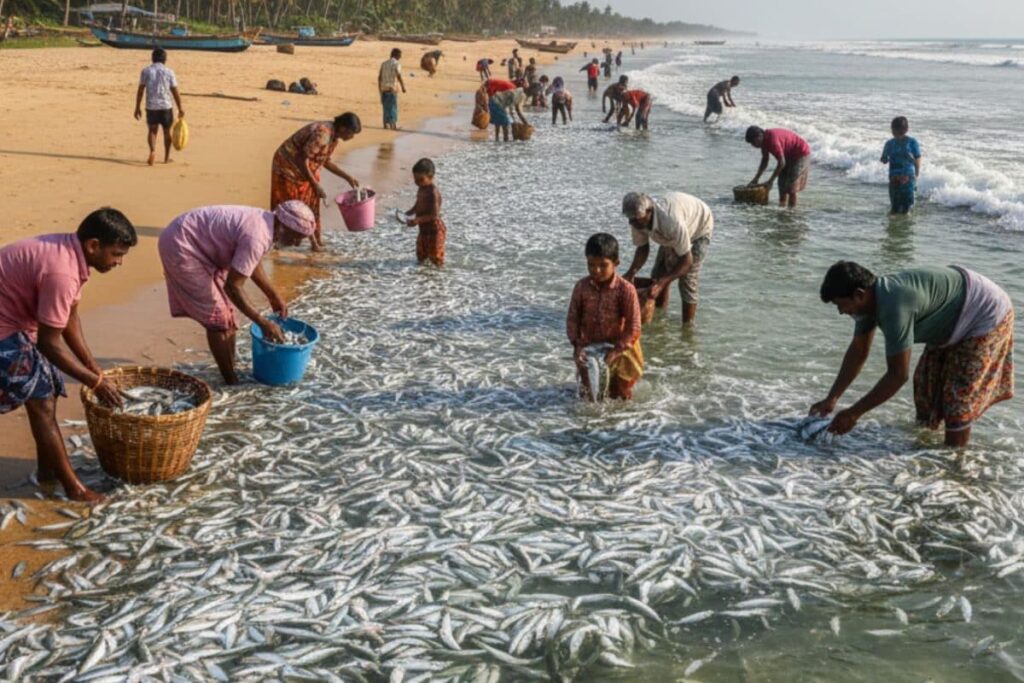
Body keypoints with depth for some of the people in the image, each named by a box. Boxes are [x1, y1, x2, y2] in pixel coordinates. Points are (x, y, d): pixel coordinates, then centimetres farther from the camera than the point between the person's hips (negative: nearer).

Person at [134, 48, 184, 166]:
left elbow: (140, 91, 1)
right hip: (166, 106, -1)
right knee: (167, 131, 14)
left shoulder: (146, 71, 2)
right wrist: (180, 108, 9)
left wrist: (137, 107, 8)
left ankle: (153, 151, -15)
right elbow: (175, 92, 0)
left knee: (152, 130, 10)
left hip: (151, 106, 1)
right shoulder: (169, 72, -1)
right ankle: (166, 157, 22)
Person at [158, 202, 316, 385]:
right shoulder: (257, 236, -29)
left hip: (193, 244, 10)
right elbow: (233, 286, -26)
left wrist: (273, 296, 24)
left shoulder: (264, 223, 0)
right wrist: (263, 323, -21)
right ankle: (231, 382, 4)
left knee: (225, 312, 12)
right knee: (217, 317, -6)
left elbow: (251, 264, 19)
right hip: (181, 245, -10)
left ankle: (231, 375, 21)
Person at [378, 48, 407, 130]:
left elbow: (379, 77, 9)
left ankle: (386, 123, 9)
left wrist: (379, 88, 17)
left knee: (386, 106, 10)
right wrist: (403, 87, -11)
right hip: (392, 88, -5)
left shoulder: (384, 63, 10)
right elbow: (399, 77, -18)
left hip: (383, 88, 5)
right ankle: (394, 124, -9)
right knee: (393, 106, -3)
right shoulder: (397, 64, -6)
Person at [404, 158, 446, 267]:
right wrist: (408, 213, -2)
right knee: (421, 257, 18)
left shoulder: (433, 193, -26)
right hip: (424, 229, 9)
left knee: (436, 260, 6)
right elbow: (418, 205, 16)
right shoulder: (421, 189, 2)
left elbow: (434, 214, -29)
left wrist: (418, 220, -35)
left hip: (434, 229, -9)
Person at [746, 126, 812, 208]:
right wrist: (756, 178, 3)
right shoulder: (764, 140, -4)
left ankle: (792, 207, -5)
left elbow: (781, 163, -32)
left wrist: (770, 181, -27)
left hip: (801, 153, -10)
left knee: (791, 183, -11)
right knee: (782, 181, 10)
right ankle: (782, 205, 18)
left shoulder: (772, 140, -33)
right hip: (790, 155, 10)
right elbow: (765, 160, 7)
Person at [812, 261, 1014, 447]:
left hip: (988, 315, -9)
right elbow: (858, 351, 4)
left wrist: (853, 414, -25)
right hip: (956, 319, 9)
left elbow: (898, 375, -31)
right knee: (926, 382, 12)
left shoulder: (894, 306, -36)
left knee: (958, 403, -7)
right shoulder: (870, 298, -8)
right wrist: (831, 399, 1)